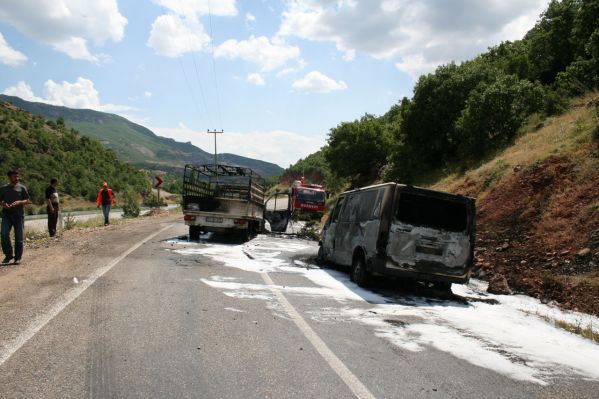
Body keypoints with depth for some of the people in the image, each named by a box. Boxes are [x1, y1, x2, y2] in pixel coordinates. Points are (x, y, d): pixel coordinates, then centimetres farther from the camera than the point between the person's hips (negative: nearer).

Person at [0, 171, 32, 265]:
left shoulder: (22, 188, 7)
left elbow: (27, 201, 5)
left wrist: (19, 202, -14)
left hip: (19, 214, -1)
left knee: (19, 237, 0)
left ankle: (18, 257, 10)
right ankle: (8, 255, 1)